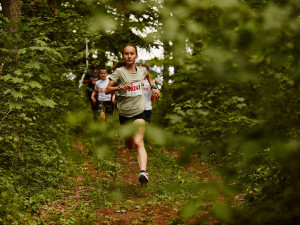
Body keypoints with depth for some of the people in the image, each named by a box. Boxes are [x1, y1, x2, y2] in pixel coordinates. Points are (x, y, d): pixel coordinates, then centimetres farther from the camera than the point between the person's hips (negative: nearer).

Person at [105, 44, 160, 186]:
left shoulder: (141, 70, 3)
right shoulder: (119, 72, -8)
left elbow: (148, 75, 30)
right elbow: (107, 90, -15)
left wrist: (153, 87, 17)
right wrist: (119, 87, -32)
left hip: (139, 112, 0)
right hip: (124, 114, 0)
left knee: (138, 143, -19)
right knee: (129, 146, 14)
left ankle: (143, 172, -34)